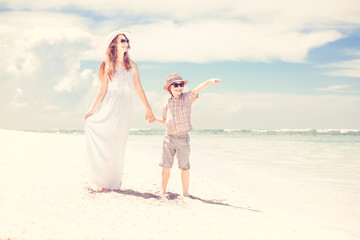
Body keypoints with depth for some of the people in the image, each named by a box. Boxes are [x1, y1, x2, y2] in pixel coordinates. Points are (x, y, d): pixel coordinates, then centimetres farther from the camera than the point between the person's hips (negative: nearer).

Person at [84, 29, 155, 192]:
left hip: (125, 111, 3)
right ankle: (102, 181, 7)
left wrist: (149, 110, 15)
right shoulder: (107, 65, 1)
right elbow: (102, 90, 0)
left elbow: (138, 89, 14)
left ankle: (115, 182, 13)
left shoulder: (132, 65, 11)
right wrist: (91, 110, -4)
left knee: (119, 146, 5)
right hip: (109, 110, -3)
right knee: (106, 145, -3)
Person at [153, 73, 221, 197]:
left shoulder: (187, 98, -1)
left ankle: (185, 193, 13)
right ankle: (163, 191, 20)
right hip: (169, 137, 2)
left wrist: (211, 81, -35)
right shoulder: (168, 104, 8)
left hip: (183, 138, -2)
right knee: (166, 166, 7)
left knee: (184, 167, 3)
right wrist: (155, 119, 3)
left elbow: (200, 88, -18)